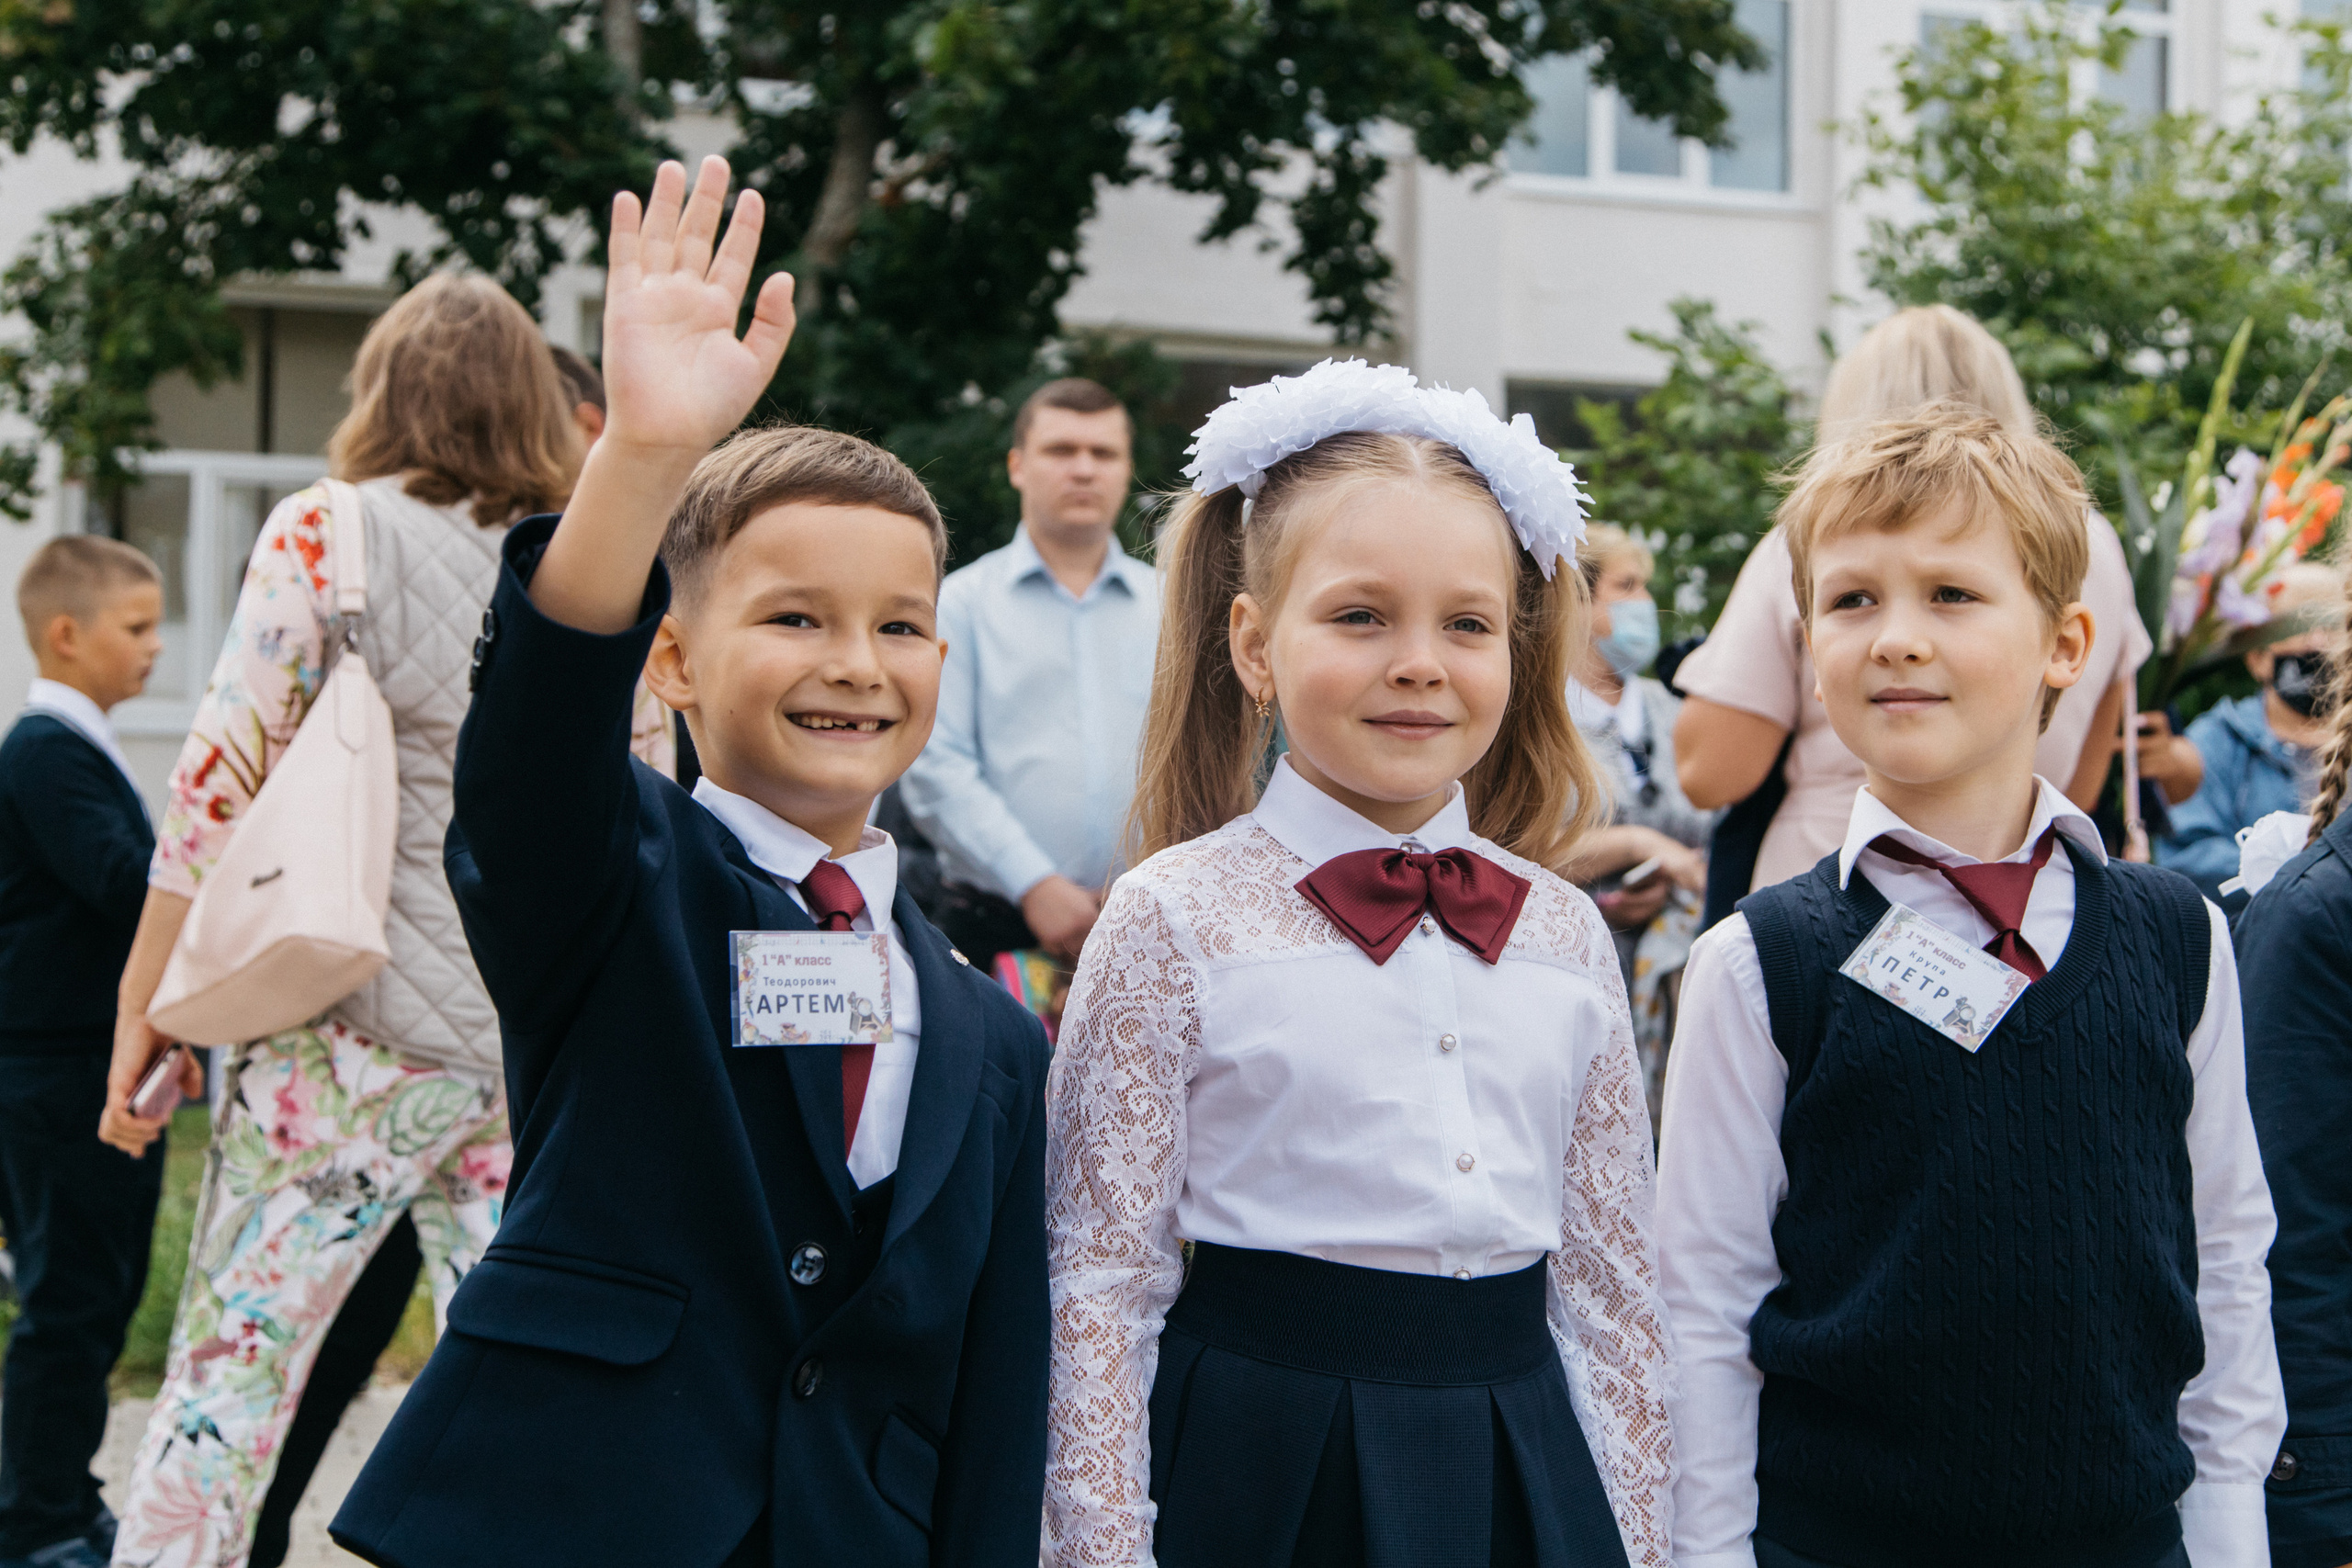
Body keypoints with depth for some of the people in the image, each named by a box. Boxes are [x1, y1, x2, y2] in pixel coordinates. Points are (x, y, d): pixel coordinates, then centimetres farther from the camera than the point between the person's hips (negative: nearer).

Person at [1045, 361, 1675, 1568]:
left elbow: (1611, 1277, 9)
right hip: (1264, 1468, -4)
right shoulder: (1176, 920, -8)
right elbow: (1100, 1280, -8)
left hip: (1524, 1469, 4)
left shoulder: (1566, 937, 5)